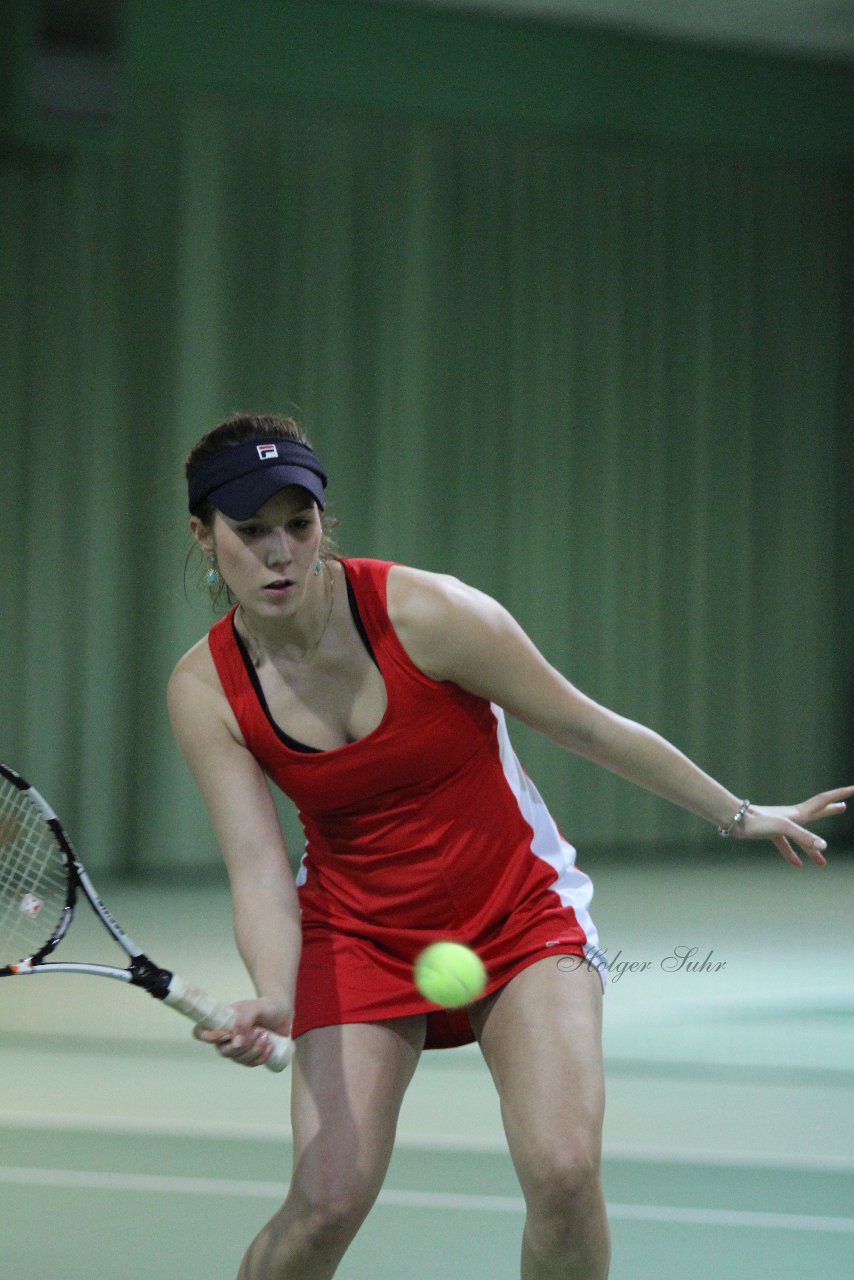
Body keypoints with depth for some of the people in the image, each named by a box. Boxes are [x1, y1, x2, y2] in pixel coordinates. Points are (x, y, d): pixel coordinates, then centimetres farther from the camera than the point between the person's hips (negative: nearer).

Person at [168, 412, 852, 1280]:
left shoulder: (426, 612, -21)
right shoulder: (206, 691, -13)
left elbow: (586, 727, -9)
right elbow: (258, 868, -16)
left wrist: (738, 816, 0)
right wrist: (273, 996, -36)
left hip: (519, 909, -1)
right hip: (359, 935, 1)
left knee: (562, 1171, -21)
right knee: (326, 1203, -14)